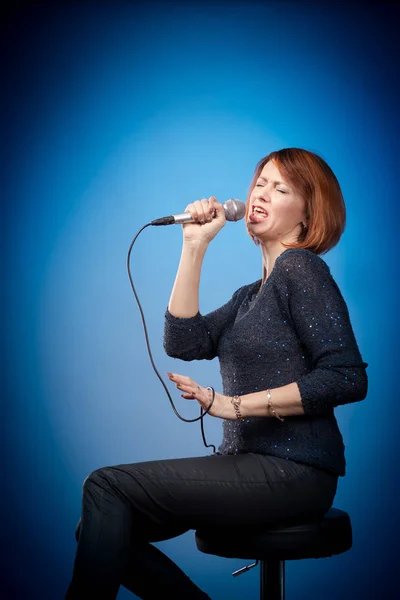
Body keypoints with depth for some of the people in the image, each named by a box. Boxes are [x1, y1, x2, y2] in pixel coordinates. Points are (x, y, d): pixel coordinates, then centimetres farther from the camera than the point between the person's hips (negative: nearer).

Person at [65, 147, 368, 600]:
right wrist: (194, 246, 1)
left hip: (293, 473, -8)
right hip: (249, 465, 8)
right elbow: (183, 342, 3)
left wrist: (237, 405, -17)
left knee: (107, 487, -14)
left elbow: (348, 378, -16)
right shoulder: (250, 295, 19)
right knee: (103, 532, -3)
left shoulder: (301, 267, -6)